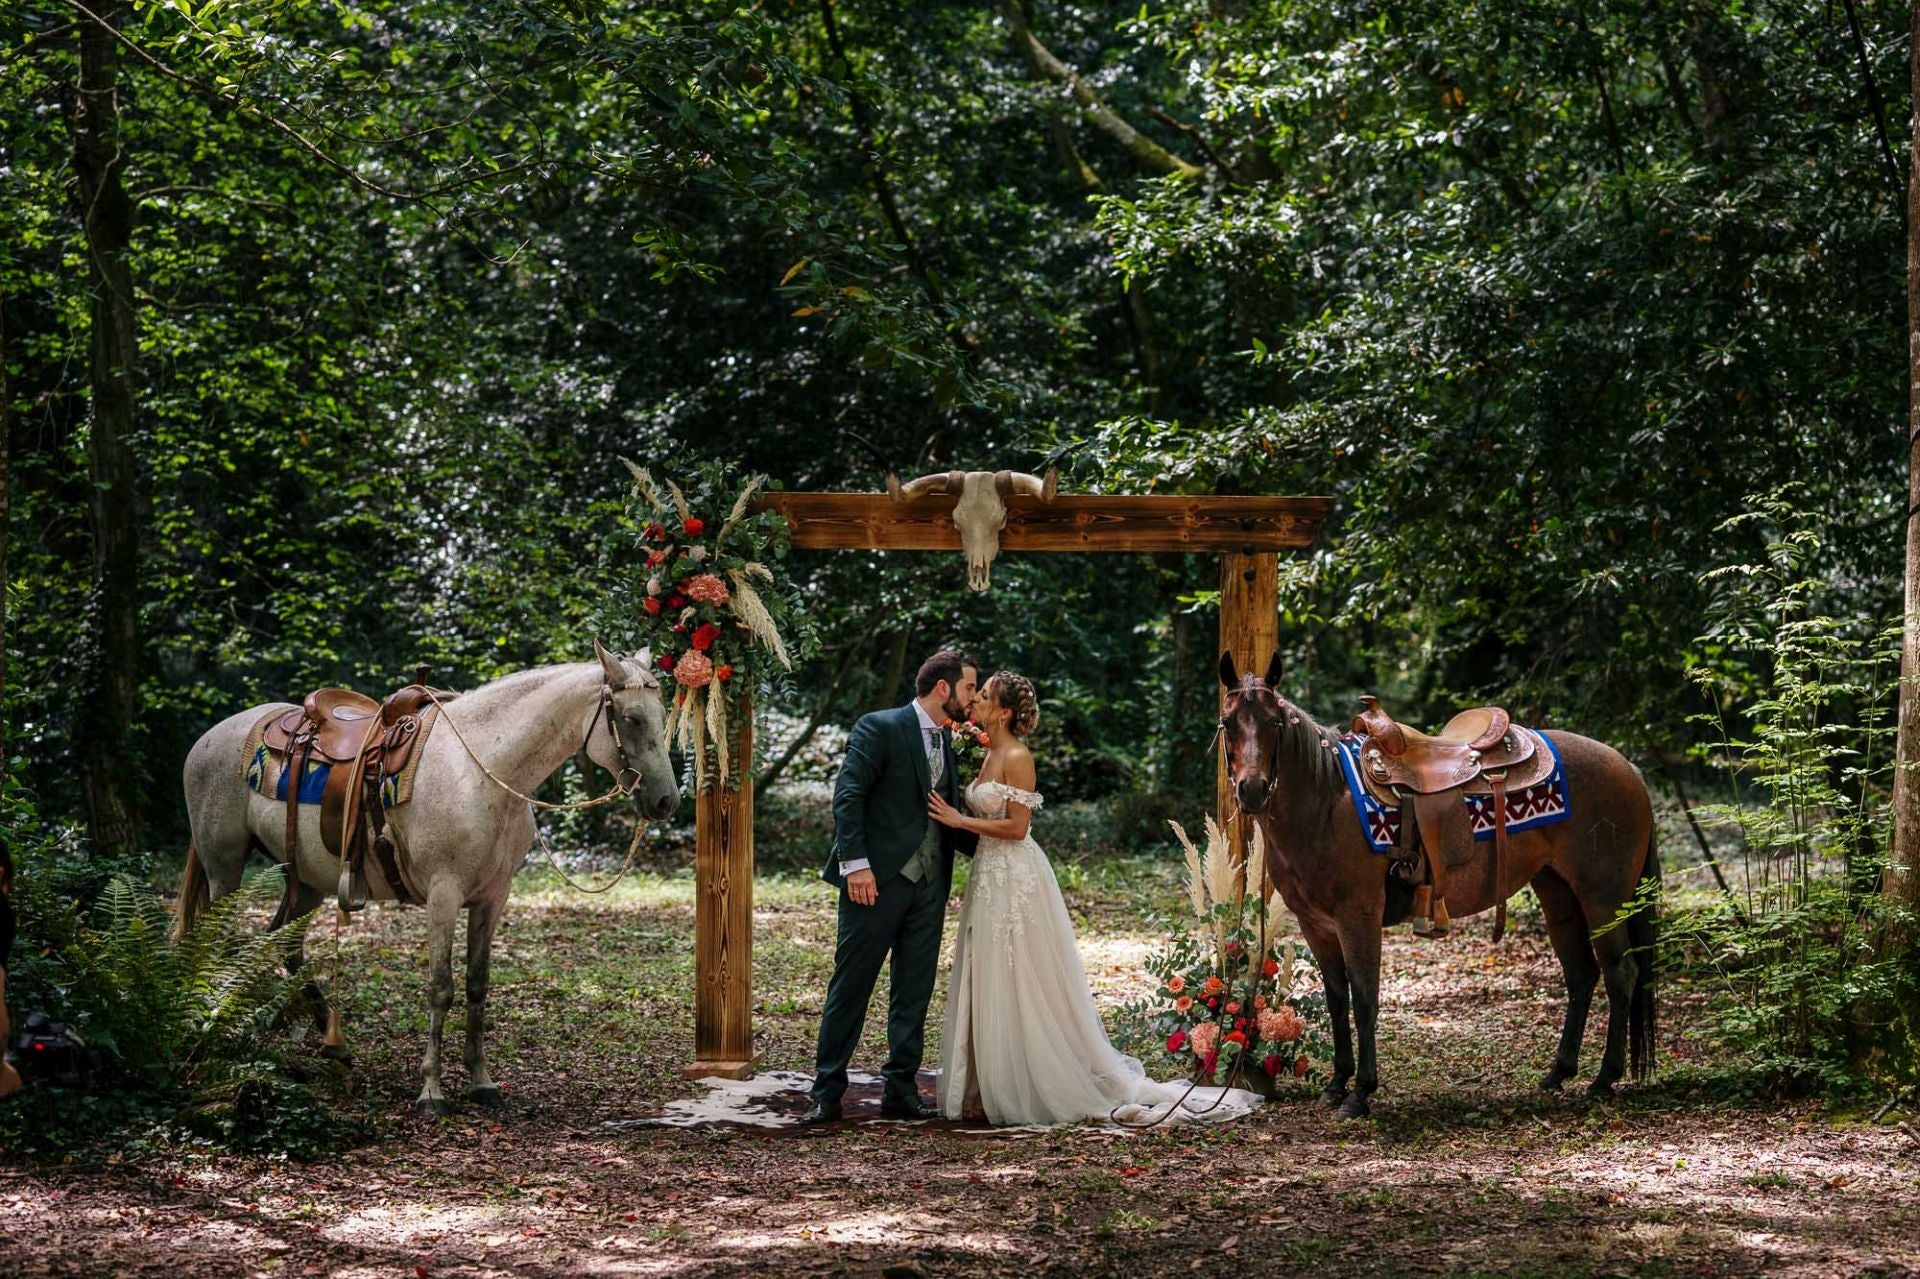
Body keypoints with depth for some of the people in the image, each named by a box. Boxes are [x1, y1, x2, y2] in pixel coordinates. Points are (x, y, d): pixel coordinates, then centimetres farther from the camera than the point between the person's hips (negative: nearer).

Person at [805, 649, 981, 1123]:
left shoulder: (945, 746, 17)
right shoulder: (879, 728, -6)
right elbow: (847, 795, -13)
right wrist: (855, 863, -20)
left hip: (929, 888, 7)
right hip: (877, 882, -7)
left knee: (914, 994, 8)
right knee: (851, 987, -1)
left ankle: (901, 1090, 15)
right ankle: (827, 1092, 5)